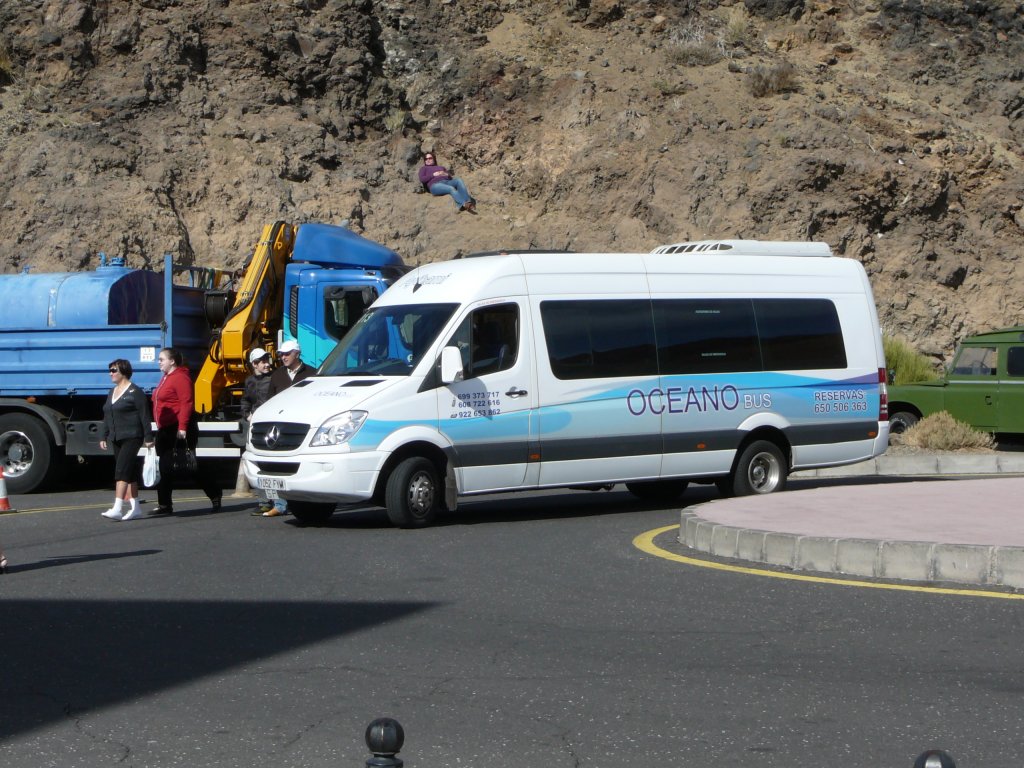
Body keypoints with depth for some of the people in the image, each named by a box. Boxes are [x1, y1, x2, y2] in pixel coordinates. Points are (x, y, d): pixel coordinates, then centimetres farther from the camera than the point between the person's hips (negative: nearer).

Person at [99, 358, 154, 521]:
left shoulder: (135, 392, -8)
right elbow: (106, 418, 21)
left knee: (122, 471, -16)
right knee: (130, 473, 10)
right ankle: (135, 508, 14)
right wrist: (103, 437, 15)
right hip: (116, 439, 8)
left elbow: (145, 416, -10)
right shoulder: (112, 392, 17)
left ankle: (117, 509, -23)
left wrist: (148, 438, -12)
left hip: (132, 438, -8)